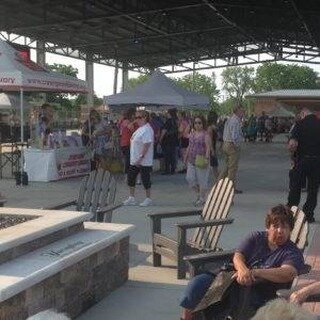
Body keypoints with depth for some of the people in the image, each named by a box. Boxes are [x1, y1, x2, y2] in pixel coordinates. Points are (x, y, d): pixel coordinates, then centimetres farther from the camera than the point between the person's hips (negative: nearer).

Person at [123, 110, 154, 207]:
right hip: (134, 160, 10)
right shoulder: (140, 129, 14)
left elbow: (146, 145, -25)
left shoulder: (147, 130, -18)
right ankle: (131, 198, 21)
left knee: (145, 179, 1)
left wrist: (141, 157, -27)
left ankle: (148, 199, 14)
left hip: (144, 161, -10)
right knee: (131, 177, 12)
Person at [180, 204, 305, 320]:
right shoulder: (256, 237, 13)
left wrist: (254, 272, -30)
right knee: (198, 282, -17)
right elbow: (237, 256, 1)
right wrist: (242, 269, -25)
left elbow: (288, 274, -19)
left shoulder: (293, 253, 2)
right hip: (233, 276, 4)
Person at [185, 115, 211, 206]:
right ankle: (198, 193, 23)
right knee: (190, 178, 3)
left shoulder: (205, 135, -7)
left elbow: (208, 148, -13)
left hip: (201, 161, -6)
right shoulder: (192, 134, 12)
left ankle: (202, 198, 12)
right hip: (191, 160, 6)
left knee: (202, 179, 1)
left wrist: (206, 158, -24)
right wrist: (186, 158, 19)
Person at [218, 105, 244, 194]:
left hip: (225, 144, 9)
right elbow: (234, 137, -25)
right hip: (233, 146, -9)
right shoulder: (236, 122, -18)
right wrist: (237, 145, -11)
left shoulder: (228, 120, 12)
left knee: (227, 166, 18)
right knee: (233, 168, 0)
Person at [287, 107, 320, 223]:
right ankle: (309, 214, 13)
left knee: (295, 186, 10)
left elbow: (292, 144, -18)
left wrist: (294, 150, 2)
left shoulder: (300, 124, -7)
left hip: (302, 158, -2)